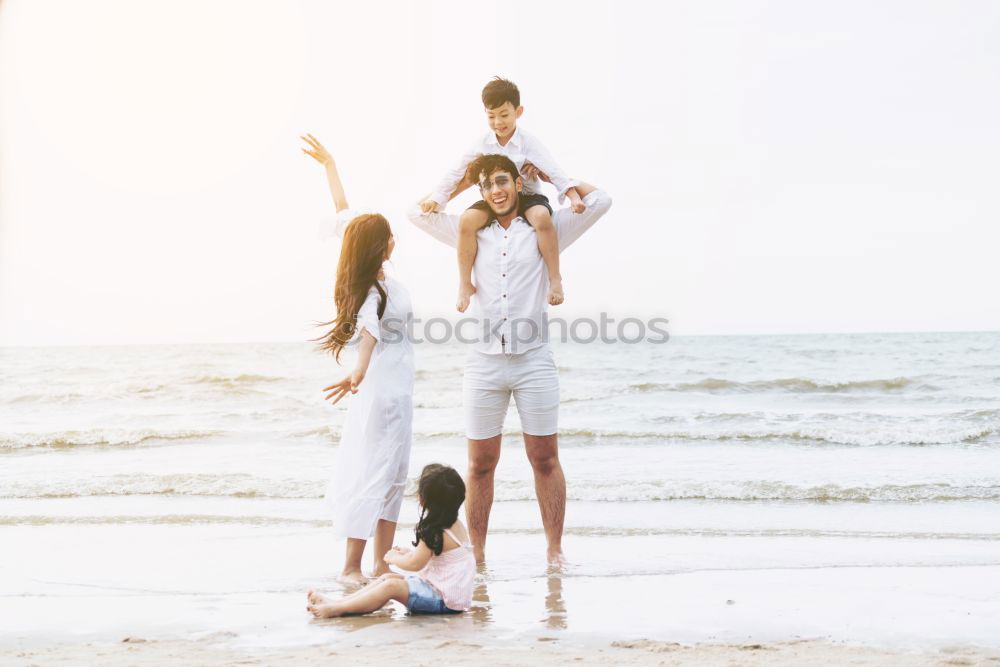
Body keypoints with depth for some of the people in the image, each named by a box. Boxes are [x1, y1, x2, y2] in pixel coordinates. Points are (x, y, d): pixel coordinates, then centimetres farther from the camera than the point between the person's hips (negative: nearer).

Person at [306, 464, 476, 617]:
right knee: (388, 577, 8)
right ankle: (336, 602, 1)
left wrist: (394, 557, 3)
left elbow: (414, 564, -16)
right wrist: (407, 553, 12)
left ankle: (335, 609, -23)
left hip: (444, 599, -10)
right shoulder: (455, 525, 10)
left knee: (391, 586, -21)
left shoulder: (437, 533, -21)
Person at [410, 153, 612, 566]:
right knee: (480, 464, 4)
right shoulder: (471, 233, 14)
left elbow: (599, 201, 5)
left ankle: (555, 549, 8)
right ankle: (477, 555, 11)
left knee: (545, 459, 1)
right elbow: (418, 211, 21)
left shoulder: (545, 230, 7)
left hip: (533, 361, -2)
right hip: (484, 363, 2)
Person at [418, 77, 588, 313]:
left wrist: (574, 196, -31)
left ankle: (555, 279, -25)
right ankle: (465, 284, -15)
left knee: (542, 217, -38)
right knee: (467, 220, -27)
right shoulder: (482, 144, -1)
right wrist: (437, 197, -2)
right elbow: (457, 172, 4)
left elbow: (553, 171, -18)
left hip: (527, 196, -2)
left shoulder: (529, 143, -10)